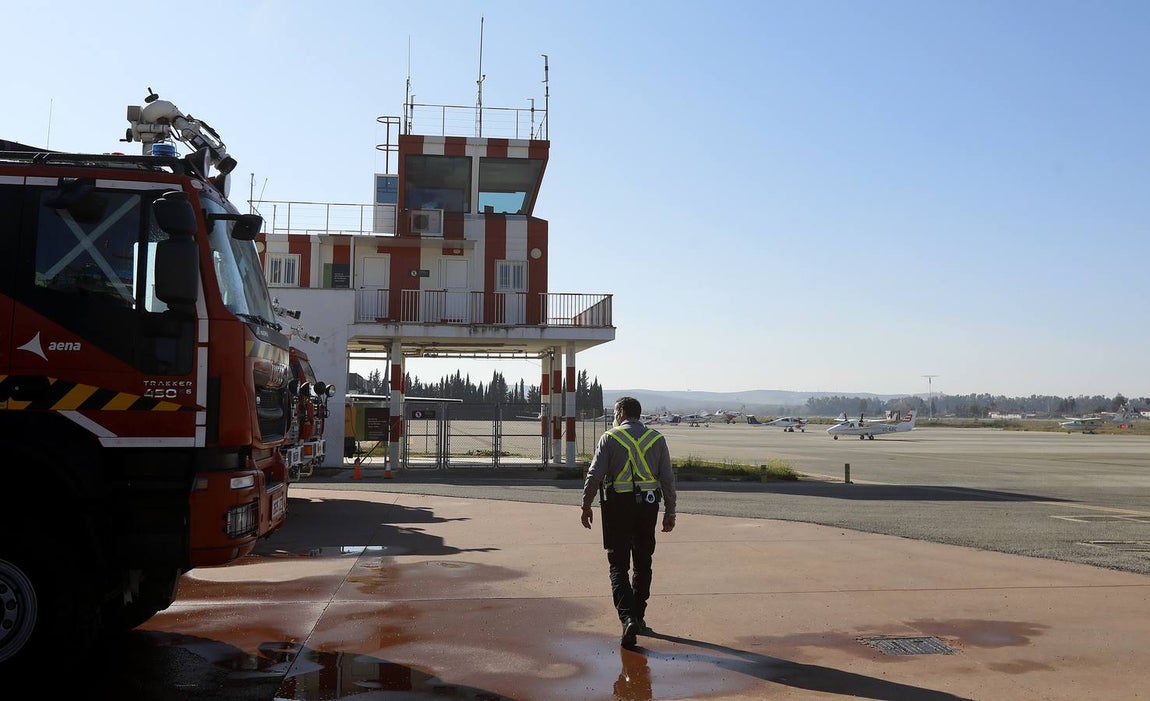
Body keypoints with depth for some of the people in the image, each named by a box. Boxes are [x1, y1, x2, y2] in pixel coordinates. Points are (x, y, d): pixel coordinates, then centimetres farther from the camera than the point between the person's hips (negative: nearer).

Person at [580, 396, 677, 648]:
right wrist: (670, 512, 9)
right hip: (648, 506, 3)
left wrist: (586, 505, 3)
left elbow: (595, 475, -6)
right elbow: (668, 478, 3)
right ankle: (638, 617, 23)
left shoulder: (609, 438, -3)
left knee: (618, 565, 1)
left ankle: (627, 617, -15)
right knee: (643, 564, 16)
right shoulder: (657, 439, 5)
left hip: (618, 506, -3)